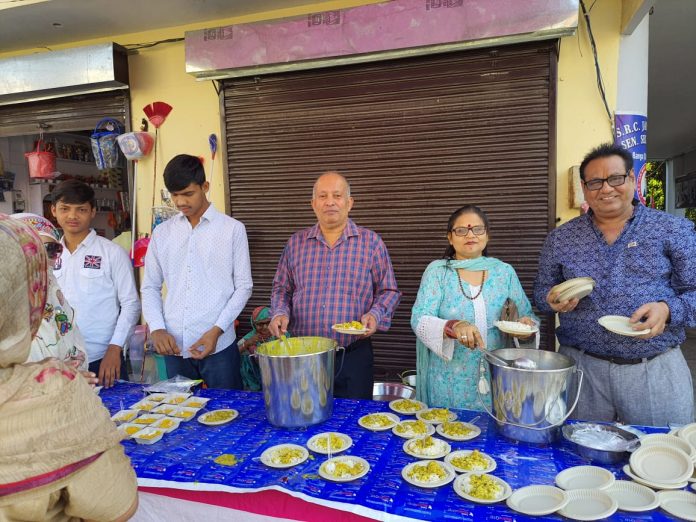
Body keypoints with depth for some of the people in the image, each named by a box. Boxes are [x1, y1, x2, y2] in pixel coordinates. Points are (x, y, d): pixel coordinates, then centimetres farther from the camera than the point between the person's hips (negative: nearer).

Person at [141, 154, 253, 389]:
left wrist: (216, 330, -11)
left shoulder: (233, 229, -2)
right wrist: (157, 328, -4)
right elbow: (150, 287, 12)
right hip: (174, 346, 3)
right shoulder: (162, 233, 8)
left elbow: (243, 286, -2)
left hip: (218, 346, -3)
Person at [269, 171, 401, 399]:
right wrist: (280, 313, -4)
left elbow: (388, 291, 3)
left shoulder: (371, 242, 0)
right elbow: (281, 288, 14)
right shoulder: (296, 242, 7)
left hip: (354, 355, -2)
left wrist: (375, 315, -14)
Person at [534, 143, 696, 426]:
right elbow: (542, 289, 11)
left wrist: (668, 309, -20)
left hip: (656, 369, -1)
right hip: (580, 367, 1)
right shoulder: (560, 238, 5)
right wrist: (554, 300, -10)